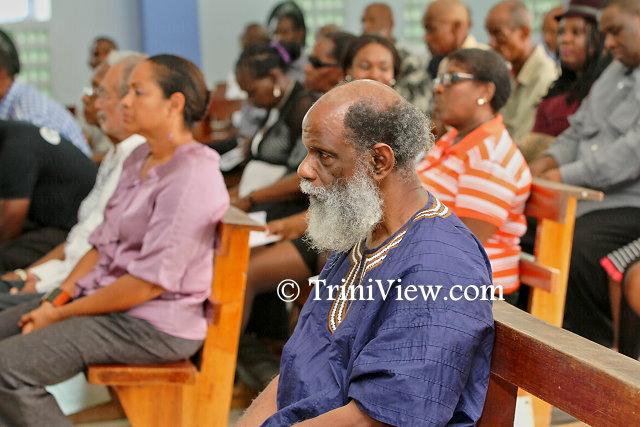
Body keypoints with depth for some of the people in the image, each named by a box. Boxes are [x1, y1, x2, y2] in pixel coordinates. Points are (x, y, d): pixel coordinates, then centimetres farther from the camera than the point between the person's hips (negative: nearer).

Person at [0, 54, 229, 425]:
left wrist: (60, 315, -14)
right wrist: (57, 300, -1)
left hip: (155, 323, -10)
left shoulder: (192, 176, -19)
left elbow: (150, 282, -21)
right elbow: (103, 244, 13)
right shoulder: (141, 158, 11)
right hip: (104, 296, 10)